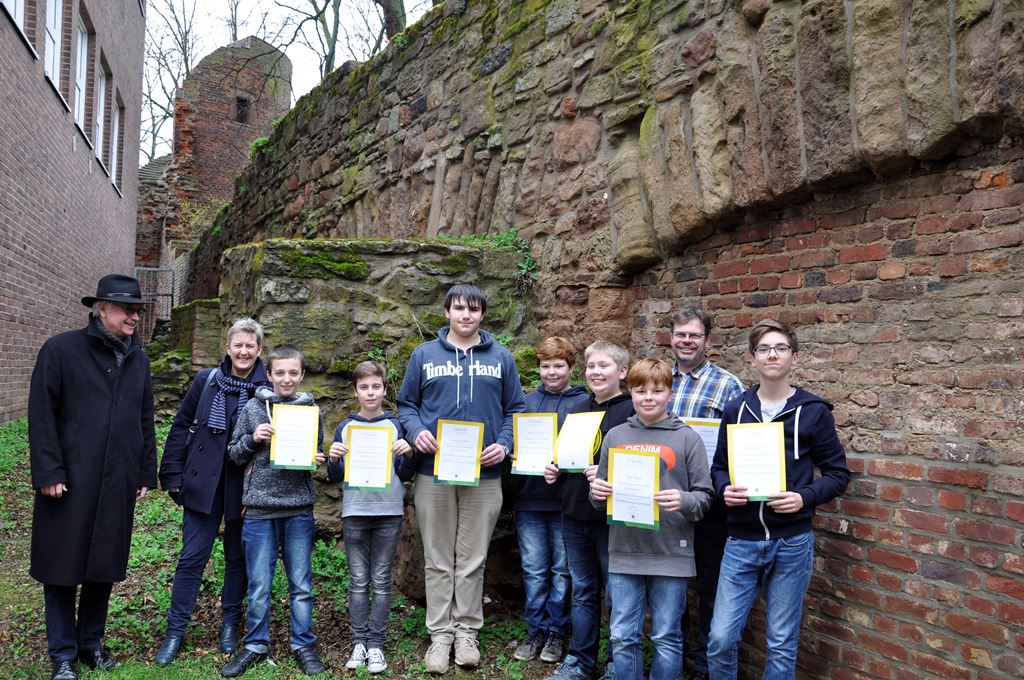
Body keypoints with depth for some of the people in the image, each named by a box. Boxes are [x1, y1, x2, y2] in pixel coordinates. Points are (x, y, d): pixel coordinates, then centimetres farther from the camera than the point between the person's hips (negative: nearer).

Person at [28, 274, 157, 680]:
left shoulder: (138, 359, 11)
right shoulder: (61, 350, -5)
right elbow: (41, 415, -8)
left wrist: (145, 475, 12)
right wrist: (48, 472, -12)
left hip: (117, 486, 5)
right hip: (69, 483, -4)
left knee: (104, 568, 13)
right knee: (63, 569, 5)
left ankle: (91, 643, 29)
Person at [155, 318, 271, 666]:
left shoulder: (267, 390, -5)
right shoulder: (206, 380, -2)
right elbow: (181, 426, 3)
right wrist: (173, 474, 0)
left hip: (244, 488, 0)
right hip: (204, 483, 0)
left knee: (238, 556, 13)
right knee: (192, 555, 3)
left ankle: (231, 622, 31)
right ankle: (175, 631, 15)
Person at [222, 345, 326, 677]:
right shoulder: (253, 408, 2)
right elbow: (234, 454, 6)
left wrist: (316, 461, -9)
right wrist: (252, 439, -13)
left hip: (299, 508, 1)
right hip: (260, 507, 0)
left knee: (301, 584, 8)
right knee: (259, 584, 7)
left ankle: (303, 645, 22)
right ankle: (255, 645, 23)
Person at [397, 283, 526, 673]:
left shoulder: (501, 358, 7)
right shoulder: (424, 355, 6)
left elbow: (515, 410, 8)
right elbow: (406, 405, 8)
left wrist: (504, 444, -9)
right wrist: (416, 432, -12)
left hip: (485, 474, 0)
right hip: (433, 473, 0)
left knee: (472, 561, 8)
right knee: (438, 561, 7)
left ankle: (467, 631, 21)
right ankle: (440, 634, 18)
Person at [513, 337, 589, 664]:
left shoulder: (584, 402, -2)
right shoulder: (527, 401, 8)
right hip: (530, 498, 3)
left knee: (562, 570, 8)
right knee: (534, 570, 10)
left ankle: (556, 631, 22)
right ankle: (536, 630, 23)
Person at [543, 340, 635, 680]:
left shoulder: (632, 410, -8)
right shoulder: (578, 410, 13)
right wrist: (554, 471, 4)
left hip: (612, 517, -6)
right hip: (575, 515, 6)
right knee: (583, 591, 16)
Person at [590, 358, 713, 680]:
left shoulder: (687, 438, -1)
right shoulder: (615, 436, 8)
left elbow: (704, 496, -1)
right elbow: (602, 493, 14)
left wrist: (684, 501, -22)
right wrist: (597, 492, -8)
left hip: (671, 555, -2)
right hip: (624, 553, 3)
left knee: (667, 638, 9)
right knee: (623, 637, 10)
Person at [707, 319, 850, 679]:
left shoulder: (813, 411, -1)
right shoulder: (736, 410, 6)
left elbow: (838, 473, 1)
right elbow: (719, 467, 11)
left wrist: (805, 497, -16)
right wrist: (725, 489, -10)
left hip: (792, 542, -2)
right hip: (741, 542, 2)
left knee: (782, 645, 10)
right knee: (721, 638, 1)